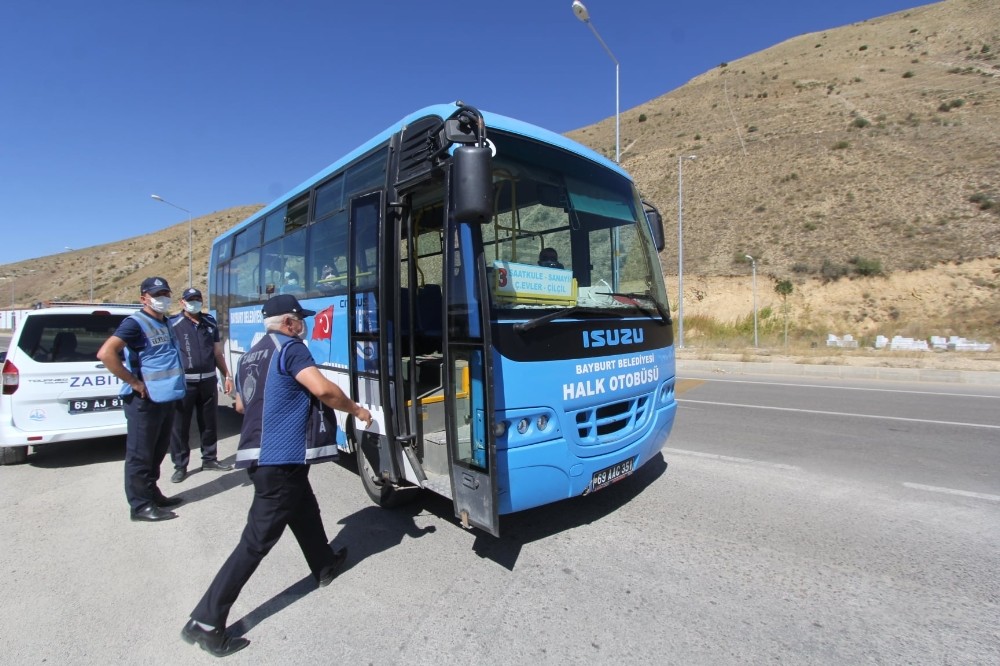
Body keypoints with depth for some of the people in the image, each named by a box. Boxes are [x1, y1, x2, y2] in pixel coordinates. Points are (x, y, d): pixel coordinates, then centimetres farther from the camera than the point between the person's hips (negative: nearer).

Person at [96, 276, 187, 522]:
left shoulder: (166, 322, 13)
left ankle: (152, 495, 31)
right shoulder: (135, 323, -13)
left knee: (157, 452, 18)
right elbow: (105, 353, -25)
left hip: (166, 398, 9)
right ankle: (140, 505, 12)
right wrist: (134, 383, -21)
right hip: (144, 400, -9)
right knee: (140, 455, 2)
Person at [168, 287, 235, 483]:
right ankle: (180, 466, 17)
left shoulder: (210, 322, 11)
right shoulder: (173, 324, -3)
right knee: (180, 426, 4)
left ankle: (209, 459, 27)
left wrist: (226, 375, 13)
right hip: (183, 382, -4)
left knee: (209, 423, 14)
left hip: (208, 381, 4)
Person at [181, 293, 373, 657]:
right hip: (282, 456, -10)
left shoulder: (249, 356, 16)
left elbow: (241, 405, 26)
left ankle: (325, 565, 44)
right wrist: (356, 409, -9)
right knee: (257, 539, -1)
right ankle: (205, 621, 7)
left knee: (305, 511, 26)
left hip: (258, 453, 10)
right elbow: (323, 389, -23)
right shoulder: (290, 348, -10)